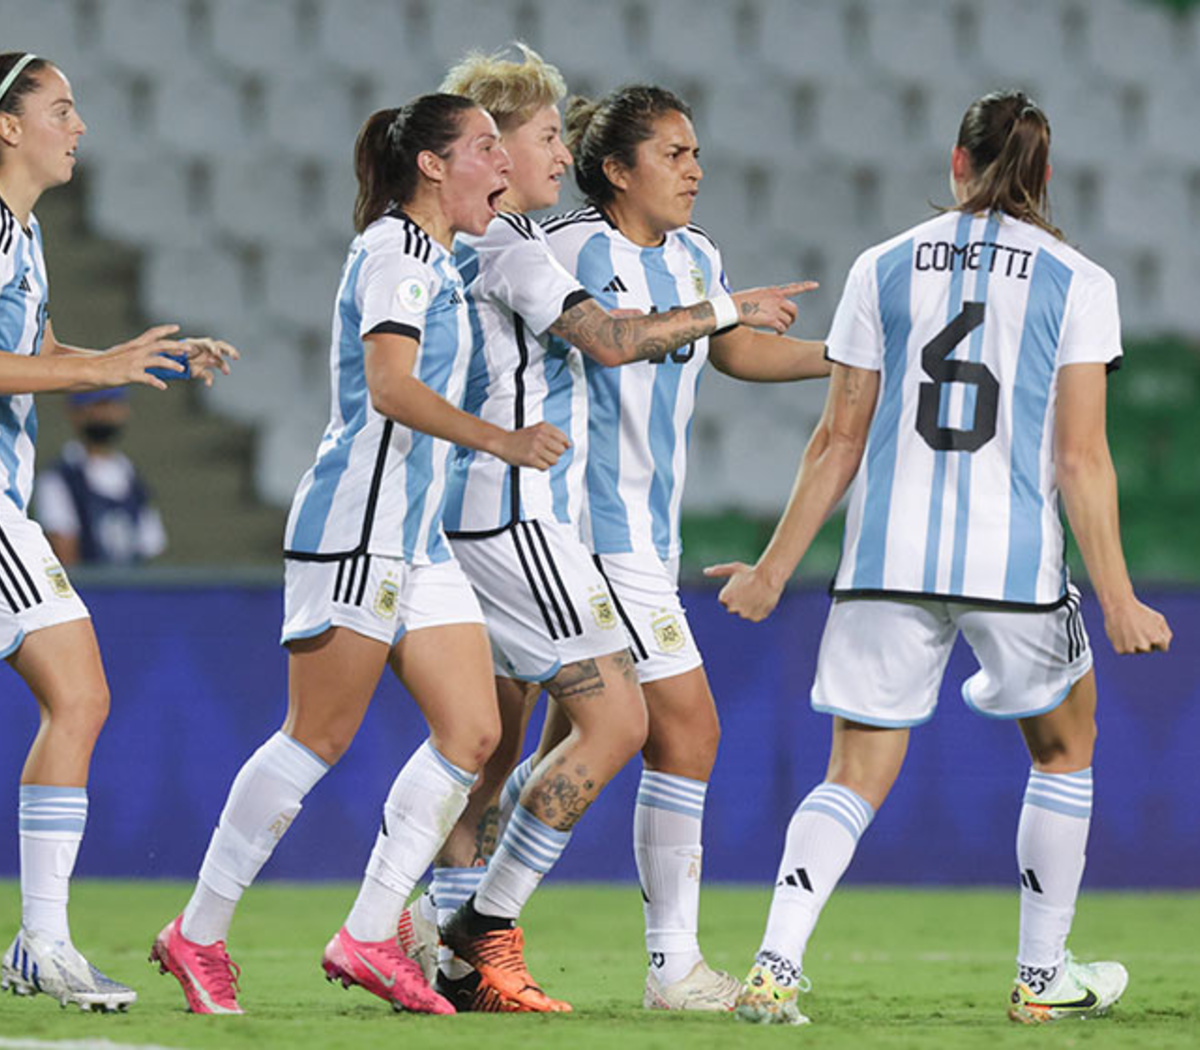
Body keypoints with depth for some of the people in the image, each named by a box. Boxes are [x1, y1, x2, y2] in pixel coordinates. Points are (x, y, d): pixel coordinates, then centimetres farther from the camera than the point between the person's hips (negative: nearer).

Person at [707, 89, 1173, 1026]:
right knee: (1065, 747, 23)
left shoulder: (883, 270, 6)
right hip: (1015, 559, -2)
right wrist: (1118, 601, -3)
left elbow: (839, 441, 6)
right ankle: (1043, 975, 25)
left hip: (888, 558, 2)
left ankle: (775, 966, -14)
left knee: (857, 778, 6)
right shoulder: (1076, 283, 0)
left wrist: (775, 568, 13)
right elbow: (1082, 460, -6)